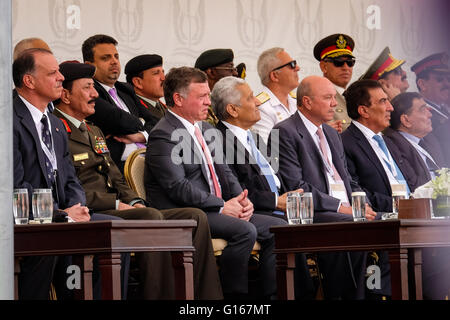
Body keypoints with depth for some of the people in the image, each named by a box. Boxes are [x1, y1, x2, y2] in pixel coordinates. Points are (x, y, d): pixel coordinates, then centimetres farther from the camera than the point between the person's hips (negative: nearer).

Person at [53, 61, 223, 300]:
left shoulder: (94, 132, 28)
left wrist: (134, 202, 5)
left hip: (115, 210, 9)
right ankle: (159, 296, -34)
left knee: (195, 217, -6)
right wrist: (116, 204, -14)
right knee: (151, 217, -34)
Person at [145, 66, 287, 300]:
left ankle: (270, 296, -3)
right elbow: (178, 187, -18)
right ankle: (233, 296, -18)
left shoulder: (206, 130, 18)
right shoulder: (163, 136, -11)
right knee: (245, 231, -29)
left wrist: (242, 200, 0)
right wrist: (222, 206, -17)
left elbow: (223, 172, 20)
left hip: (217, 210, 9)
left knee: (277, 227, -3)